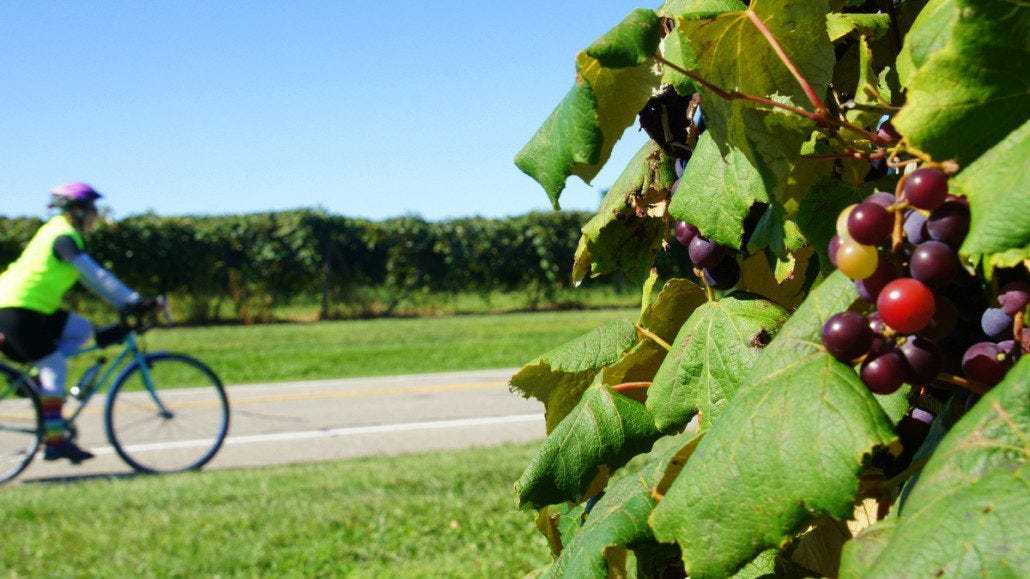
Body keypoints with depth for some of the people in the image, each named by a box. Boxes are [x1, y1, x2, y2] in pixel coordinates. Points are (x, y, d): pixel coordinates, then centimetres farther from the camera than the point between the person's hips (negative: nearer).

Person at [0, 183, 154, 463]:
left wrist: (125, 303, 14)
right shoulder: (63, 237, -15)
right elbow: (96, 275, -22)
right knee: (54, 366, -10)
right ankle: (55, 440, -8)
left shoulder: (63, 235, 17)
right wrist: (134, 301, -22)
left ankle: (36, 380, 4)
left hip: (35, 308, 10)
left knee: (82, 329, 8)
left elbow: (90, 278, 19)